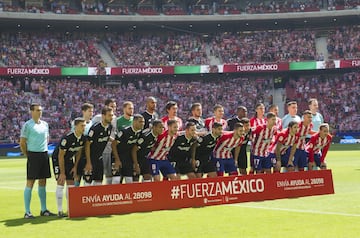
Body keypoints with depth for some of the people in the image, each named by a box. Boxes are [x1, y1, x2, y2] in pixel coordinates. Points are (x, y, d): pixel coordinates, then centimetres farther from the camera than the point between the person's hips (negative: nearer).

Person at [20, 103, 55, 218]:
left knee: (43, 182, 10)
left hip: (44, 155, 6)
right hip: (33, 155, -6)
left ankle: (43, 210, 17)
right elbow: (22, 143, -7)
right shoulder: (27, 125, -7)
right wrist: (28, 156, -4)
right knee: (30, 183, -4)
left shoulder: (45, 124, 12)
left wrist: (44, 151, 14)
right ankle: (27, 212, -1)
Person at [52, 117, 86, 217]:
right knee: (61, 184, -11)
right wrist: (62, 173, -22)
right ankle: (60, 211, -7)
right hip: (58, 159, -6)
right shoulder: (67, 138, -30)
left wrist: (75, 167, 2)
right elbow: (61, 155, -24)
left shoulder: (83, 138, -10)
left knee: (71, 184, 4)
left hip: (69, 160, 6)